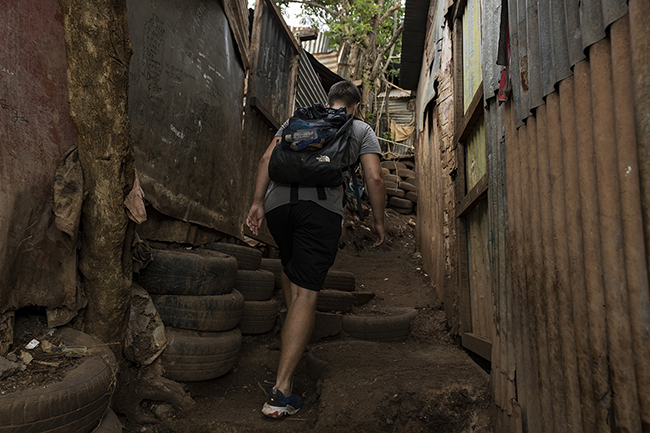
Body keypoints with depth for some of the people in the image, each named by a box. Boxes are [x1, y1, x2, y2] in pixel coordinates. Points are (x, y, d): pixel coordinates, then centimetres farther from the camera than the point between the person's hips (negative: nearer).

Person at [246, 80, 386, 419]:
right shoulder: (361, 129, 20)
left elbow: (267, 159, 14)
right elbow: (374, 178, 7)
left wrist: (257, 202, 10)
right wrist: (378, 221, 16)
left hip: (278, 201, 4)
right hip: (322, 206, -3)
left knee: (290, 264, 32)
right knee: (306, 295, -6)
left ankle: (293, 326, 32)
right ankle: (281, 390, -8)